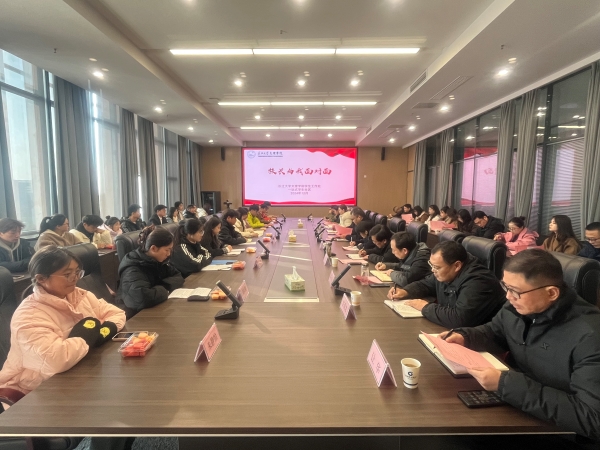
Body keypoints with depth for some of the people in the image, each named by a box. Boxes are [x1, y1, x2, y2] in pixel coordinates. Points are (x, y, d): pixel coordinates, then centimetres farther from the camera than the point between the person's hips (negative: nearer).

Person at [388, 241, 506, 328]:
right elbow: (425, 284, 16)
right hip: (452, 330, 8)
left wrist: (426, 307, -24)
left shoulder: (477, 283, -29)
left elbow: (458, 319, -39)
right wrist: (405, 292, -3)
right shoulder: (445, 273, -2)